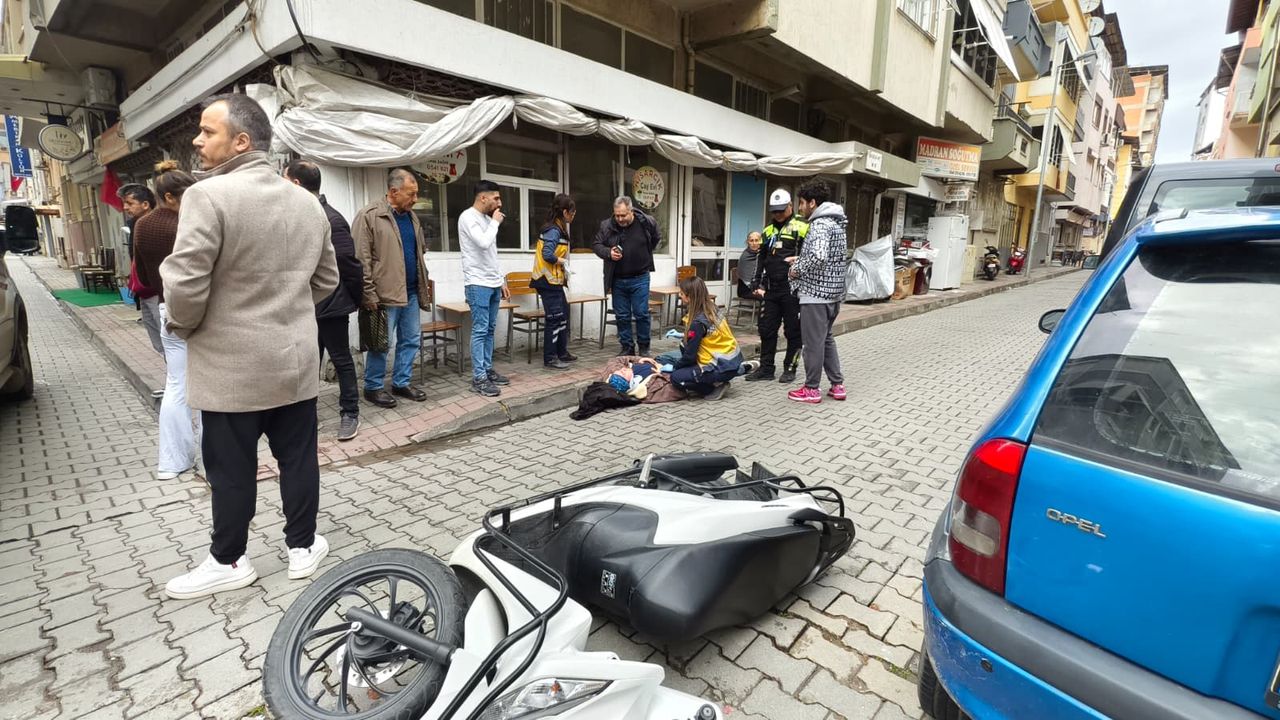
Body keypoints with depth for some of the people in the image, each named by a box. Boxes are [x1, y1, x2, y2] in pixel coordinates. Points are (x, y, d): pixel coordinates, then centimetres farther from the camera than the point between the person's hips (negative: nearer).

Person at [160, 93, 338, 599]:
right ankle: (303, 548, 26)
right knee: (298, 458, 13)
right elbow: (327, 279, 13)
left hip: (231, 366, -5)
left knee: (231, 470, 9)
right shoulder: (308, 202, 6)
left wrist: (181, 328, 1)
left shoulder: (208, 195, -14)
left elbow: (184, 286, -18)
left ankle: (228, 562, 25)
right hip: (297, 360, 5)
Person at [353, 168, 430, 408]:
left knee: (411, 340, 12)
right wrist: (368, 294, -17)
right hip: (384, 295, -7)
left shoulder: (411, 216, 13)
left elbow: (420, 251, 21)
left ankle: (402, 383, 26)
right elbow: (361, 259, -14)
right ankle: (373, 387, 18)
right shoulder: (369, 215, -10)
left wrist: (422, 284, 16)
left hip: (411, 293, 7)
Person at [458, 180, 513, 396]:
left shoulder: (487, 218, 17)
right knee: (480, 330, -7)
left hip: (493, 284, 9)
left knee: (490, 329, 11)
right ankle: (478, 378, -3)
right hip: (478, 284, -8)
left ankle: (487, 370, 19)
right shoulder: (468, 217, -10)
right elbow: (483, 243, -25)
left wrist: (502, 281, 18)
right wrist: (495, 223, -10)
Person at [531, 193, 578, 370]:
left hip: (554, 280, 10)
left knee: (563, 315, 17)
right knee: (555, 319, -4)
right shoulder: (554, 230, -16)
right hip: (549, 281, -10)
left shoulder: (556, 229, 13)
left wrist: (563, 267, 2)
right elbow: (547, 255, -26)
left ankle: (561, 352, 28)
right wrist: (563, 261, -11)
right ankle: (550, 359, 4)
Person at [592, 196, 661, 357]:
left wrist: (645, 254, 7)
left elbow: (657, 239, 12)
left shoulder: (646, 222, -7)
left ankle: (644, 347, 17)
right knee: (622, 316, 8)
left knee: (642, 314, 1)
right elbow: (596, 244, 3)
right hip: (617, 280, 2)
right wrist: (608, 253, -16)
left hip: (639, 279, -2)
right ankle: (627, 348, 21)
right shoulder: (607, 226, -6)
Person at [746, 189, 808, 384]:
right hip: (771, 289, 6)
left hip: (792, 289, -6)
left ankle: (790, 368, 14)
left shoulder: (801, 227, -3)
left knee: (793, 331, 3)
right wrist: (757, 284, 15)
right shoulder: (768, 231, 16)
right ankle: (766, 368, 19)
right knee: (766, 329, 9)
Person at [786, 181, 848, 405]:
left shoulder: (820, 224, -16)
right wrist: (801, 260, 16)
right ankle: (837, 385, 23)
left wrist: (798, 270, -14)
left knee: (813, 342, 0)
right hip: (833, 291, 10)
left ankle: (811, 389, 10)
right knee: (826, 338, 19)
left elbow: (818, 257, -30)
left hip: (816, 291, -10)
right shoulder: (836, 222, 15)